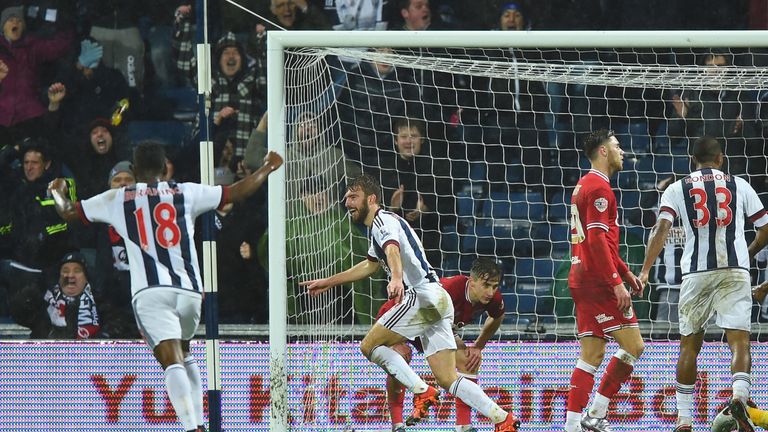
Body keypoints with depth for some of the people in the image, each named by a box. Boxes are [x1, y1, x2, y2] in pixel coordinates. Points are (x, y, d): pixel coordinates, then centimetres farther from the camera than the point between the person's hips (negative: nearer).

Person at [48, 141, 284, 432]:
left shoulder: (118, 198, 12)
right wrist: (267, 169, 34)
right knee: (184, 355, 27)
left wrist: (58, 192, 43)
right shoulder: (185, 193, 13)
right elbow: (237, 192, 18)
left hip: (151, 292, -3)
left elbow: (67, 212, 21)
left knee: (172, 361, -15)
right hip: (189, 290, 3)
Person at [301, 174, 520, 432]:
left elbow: (393, 249, -28)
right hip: (437, 301, 10)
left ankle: (422, 392, -13)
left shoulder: (383, 220, -5)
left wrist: (396, 278, -49)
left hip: (423, 295, -10)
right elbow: (370, 266, 45)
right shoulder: (377, 227, 27)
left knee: (370, 345, -5)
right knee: (448, 380, 3)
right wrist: (327, 283, 50)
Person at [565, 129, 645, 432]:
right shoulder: (599, 187, -11)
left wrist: (625, 272, 27)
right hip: (599, 281, -10)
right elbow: (597, 239, -20)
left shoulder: (585, 185, 21)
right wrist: (616, 282, -21)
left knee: (592, 355, 8)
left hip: (582, 280, 10)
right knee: (633, 346, -8)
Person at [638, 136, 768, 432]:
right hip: (734, 271, -1)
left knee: (690, 345, 13)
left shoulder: (677, 189, 9)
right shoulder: (739, 186, 11)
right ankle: (740, 395, -34)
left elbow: (661, 229, -6)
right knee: (739, 341, -5)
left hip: (696, 273, 1)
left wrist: (645, 271, -10)